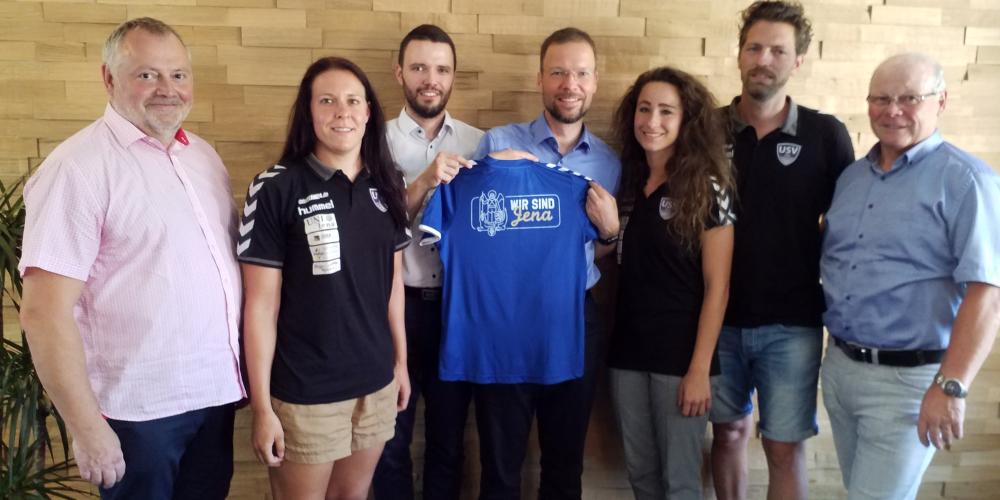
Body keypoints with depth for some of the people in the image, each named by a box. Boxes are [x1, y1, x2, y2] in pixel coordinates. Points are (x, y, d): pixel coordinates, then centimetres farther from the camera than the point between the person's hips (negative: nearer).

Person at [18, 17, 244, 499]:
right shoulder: (78, 167, -15)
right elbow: (44, 312, -18)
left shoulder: (203, 155, 8)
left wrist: (238, 368, 11)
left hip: (216, 390, 7)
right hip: (139, 409, -6)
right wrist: (87, 428, -17)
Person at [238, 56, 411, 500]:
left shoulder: (385, 186, 3)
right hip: (304, 392, -4)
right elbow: (261, 304, -11)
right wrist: (262, 406, -12)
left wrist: (401, 361, 14)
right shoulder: (276, 188, -11)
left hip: (375, 383, 5)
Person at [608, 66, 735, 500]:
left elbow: (716, 286, -11)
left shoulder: (707, 187, -8)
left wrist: (700, 369, -15)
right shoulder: (628, 181, 7)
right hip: (628, 351, 5)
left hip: (680, 355, -5)